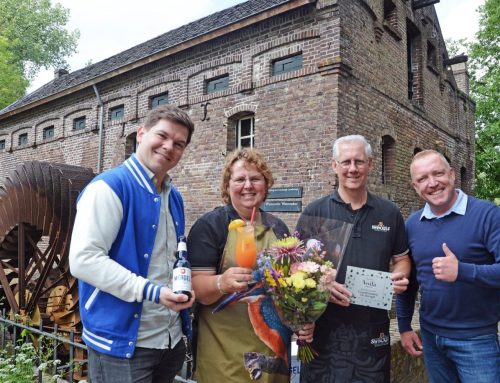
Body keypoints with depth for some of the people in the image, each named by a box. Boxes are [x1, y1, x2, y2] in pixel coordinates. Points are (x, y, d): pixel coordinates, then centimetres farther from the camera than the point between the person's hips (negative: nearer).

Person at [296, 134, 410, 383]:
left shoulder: (389, 213, 6)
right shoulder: (314, 213, -3)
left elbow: (401, 258, 16)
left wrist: (400, 276, -6)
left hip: (374, 329, 2)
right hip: (324, 329, -2)